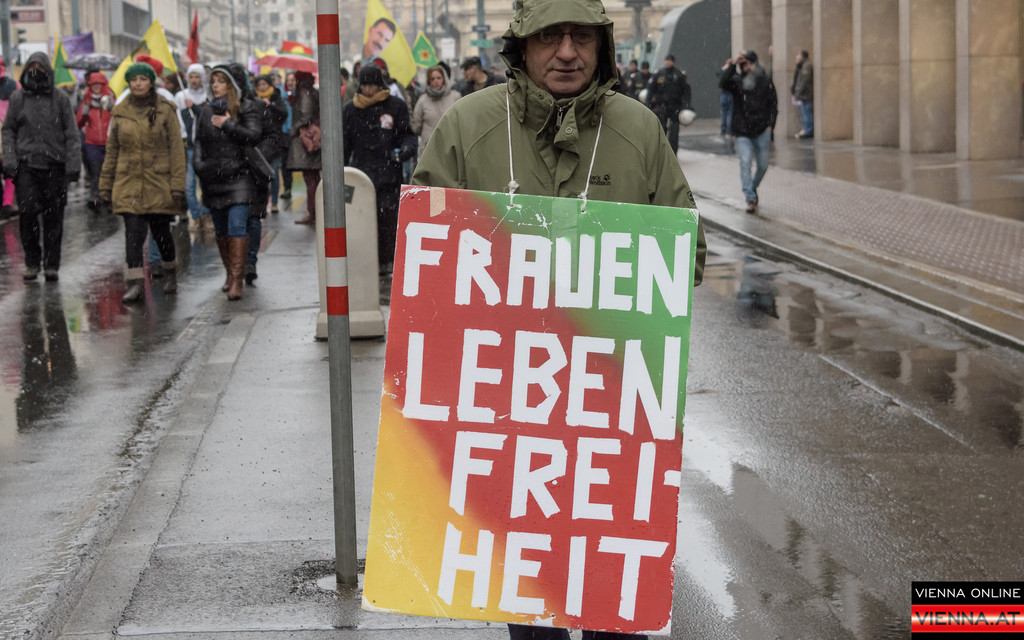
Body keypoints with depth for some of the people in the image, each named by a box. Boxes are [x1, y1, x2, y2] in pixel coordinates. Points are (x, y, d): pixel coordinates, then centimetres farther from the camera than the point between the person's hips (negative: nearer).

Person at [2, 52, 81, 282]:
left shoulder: (60, 98, 5)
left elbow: (72, 135, 6)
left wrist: (73, 165, -2)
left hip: (55, 166, 0)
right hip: (26, 165, 1)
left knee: (53, 217, 1)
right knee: (27, 213, -8)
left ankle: (51, 265, 10)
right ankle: (32, 262, 6)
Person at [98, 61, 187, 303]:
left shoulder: (165, 111, -1)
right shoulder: (120, 112, 7)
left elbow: (176, 149, -3)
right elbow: (112, 150, 12)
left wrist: (178, 184, -10)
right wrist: (106, 184, 11)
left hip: (159, 182, -2)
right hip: (129, 182, 2)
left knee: (160, 230, 8)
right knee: (133, 231, -9)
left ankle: (170, 272, 33)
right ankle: (135, 284, -9)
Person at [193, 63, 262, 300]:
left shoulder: (246, 107, 0)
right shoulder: (206, 110, 13)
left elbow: (253, 136, -11)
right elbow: (198, 141, 14)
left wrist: (227, 125, -12)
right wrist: (198, 164, 0)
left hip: (238, 176, -5)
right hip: (212, 178, 5)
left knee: (237, 226, -15)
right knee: (220, 229, 11)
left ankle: (237, 279, -15)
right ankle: (229, 274, 24)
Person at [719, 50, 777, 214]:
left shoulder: (765, 82, 3)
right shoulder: (736, 81, 1)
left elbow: (773, 105, 8)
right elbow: (723, 83, -20)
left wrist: (770, 124, -2)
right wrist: (733, 64, -24)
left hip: (762, 131, 1)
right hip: (742, 132, -1)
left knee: (763, 165, 8)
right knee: (745, 163, -15)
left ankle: (753, 187, 38)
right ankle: (751, 199, -15)